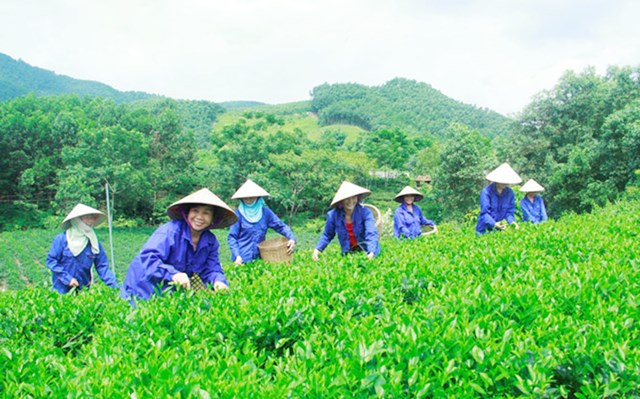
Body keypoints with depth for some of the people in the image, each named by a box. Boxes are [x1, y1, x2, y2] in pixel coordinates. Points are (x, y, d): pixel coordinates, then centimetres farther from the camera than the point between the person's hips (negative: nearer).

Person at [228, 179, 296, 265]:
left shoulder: (265, 212, 3)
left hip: (259, 258, 2)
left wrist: (292, 239, -14)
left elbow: (281, 226, 3)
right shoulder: (239, 214, -3)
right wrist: (236, 256, -14)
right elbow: (232, 237, -2)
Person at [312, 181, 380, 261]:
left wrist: (371, 253, -39)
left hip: (367, 252, -2)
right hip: (348, 253, 2)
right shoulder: (333, 215, -6)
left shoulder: (364, 212, -12)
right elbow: (327, 235, 10)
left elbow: (371, 234, -22)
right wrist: (317, 249, -5)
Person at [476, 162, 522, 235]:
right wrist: (494, 224, -33)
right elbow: (484, 212, -17)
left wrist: (512, 221, -18)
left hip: (500, 229, 4)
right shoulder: (486, 191, -13)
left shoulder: (510, 192, 0)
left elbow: (510, 211, 4)